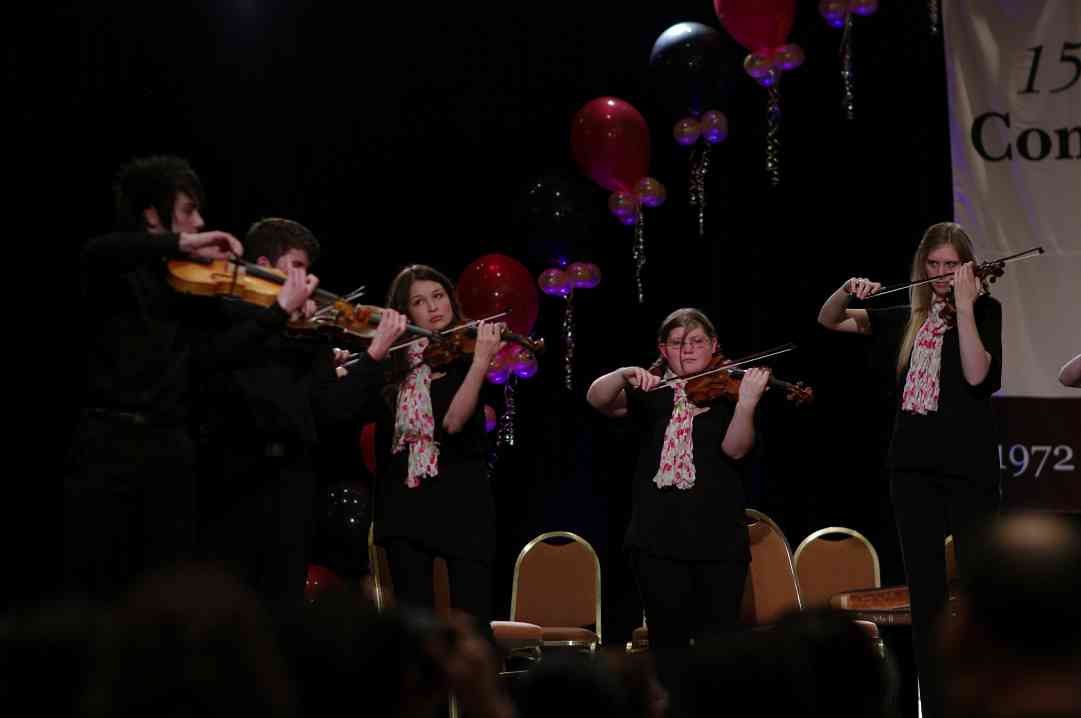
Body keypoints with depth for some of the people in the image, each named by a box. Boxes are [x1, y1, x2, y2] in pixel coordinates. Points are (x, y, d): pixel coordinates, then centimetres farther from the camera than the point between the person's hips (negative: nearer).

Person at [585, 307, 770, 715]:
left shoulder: (726, 391, 6)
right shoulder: (649, 393, 10)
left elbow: (734, 448, -10)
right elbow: (597, 398, -7)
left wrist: (746, 402, -27)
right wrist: (625, 374, -26)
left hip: (718, 535, -1)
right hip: (659, 534, 1)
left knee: (719, 639, -3)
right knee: (668, 636, 3)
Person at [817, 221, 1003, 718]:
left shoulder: (985, 312, 1)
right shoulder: (907, 320, 14)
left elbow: (977, 375, -15)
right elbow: (828, 320, 15)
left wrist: (964, 305, -17)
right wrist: (848, 292, -6)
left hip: (969, 469, -5)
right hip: (914, 468, 5)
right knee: (925, 594, 6)